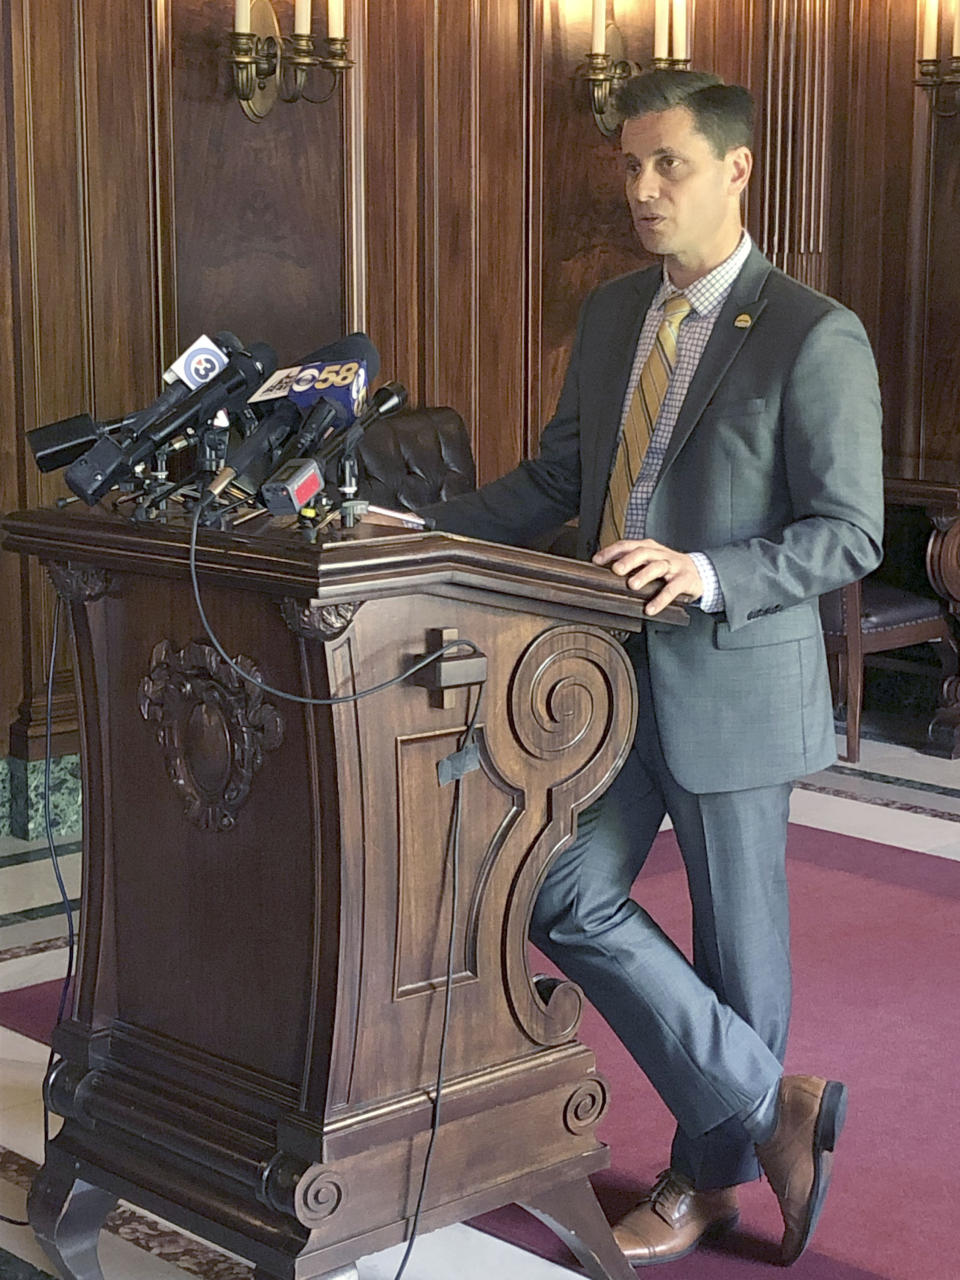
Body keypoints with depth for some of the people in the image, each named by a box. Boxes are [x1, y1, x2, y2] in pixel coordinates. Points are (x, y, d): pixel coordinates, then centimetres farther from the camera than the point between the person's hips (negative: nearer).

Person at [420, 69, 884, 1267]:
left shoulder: (815, 338, -13)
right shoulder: (611, 315, 9)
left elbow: (849, 533, -14)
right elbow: (555, 477, 16)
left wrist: (704, 574, -27)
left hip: (734, 682, -7)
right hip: (618, 673, 7)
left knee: (735, 936, 7)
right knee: (568, 899, 4)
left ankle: (712, 1174, 26)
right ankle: (770, 1106, 16)